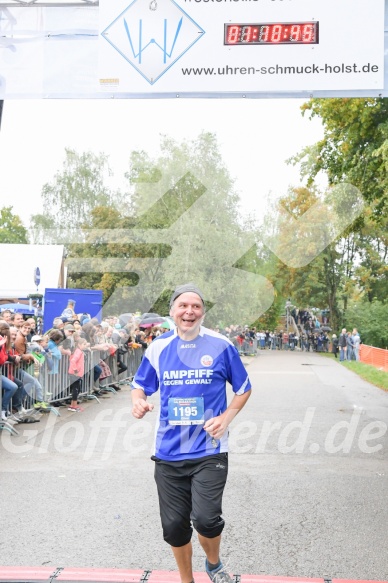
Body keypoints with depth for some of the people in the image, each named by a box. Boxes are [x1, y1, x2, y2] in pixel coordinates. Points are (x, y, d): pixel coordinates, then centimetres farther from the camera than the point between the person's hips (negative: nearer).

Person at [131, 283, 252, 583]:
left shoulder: (221, 345, -5)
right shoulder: (158, 347, 2)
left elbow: (244, 388, 7)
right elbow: (140, 386, 14)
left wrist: (226, 417, -8)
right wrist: (138, 401, -9)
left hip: (209, 449, -3)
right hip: (169, 452, 3)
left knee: (206, 519, -14)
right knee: (174, 525, 9)